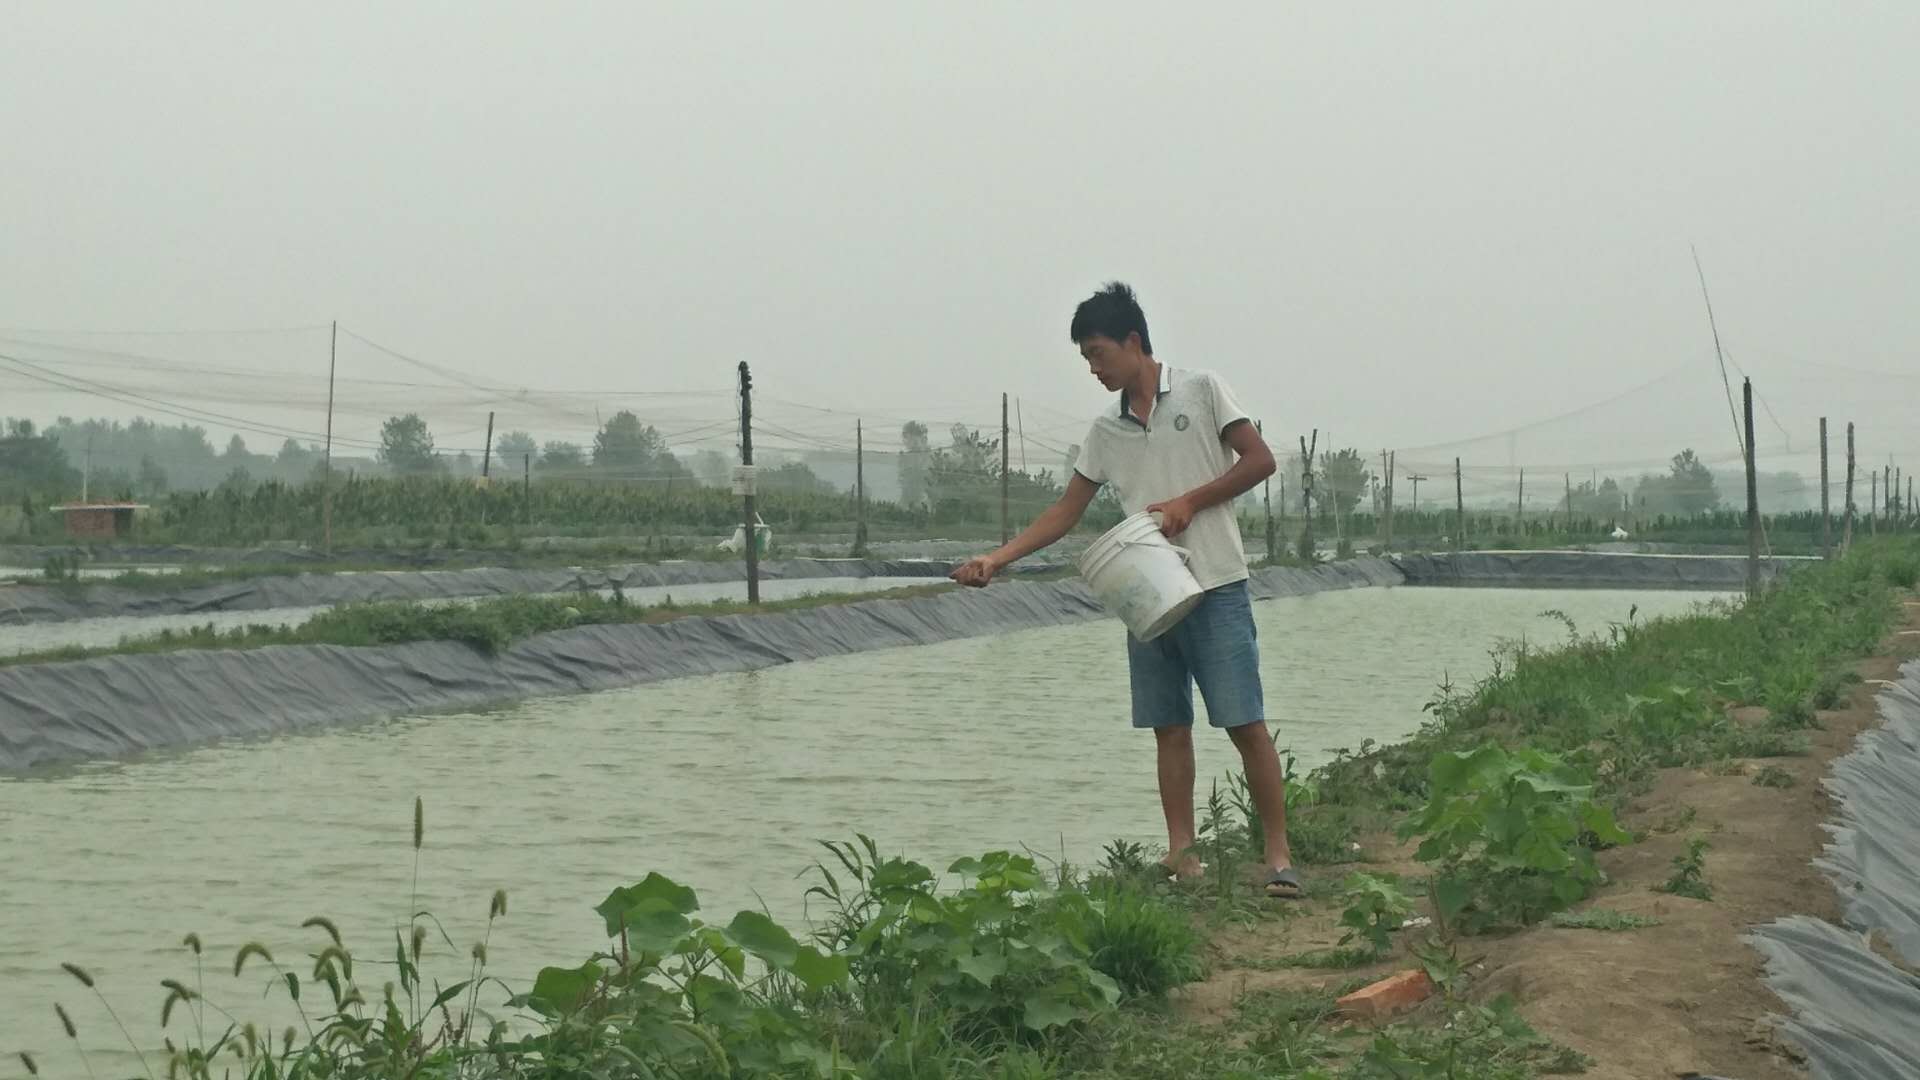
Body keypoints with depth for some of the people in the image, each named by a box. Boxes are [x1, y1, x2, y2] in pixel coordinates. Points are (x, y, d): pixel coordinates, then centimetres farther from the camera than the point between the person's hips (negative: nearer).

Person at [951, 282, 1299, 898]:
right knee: (1169, 727, 5)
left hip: (1216, 590, -5)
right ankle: (1181, 856, 9)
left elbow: (1260, 460, -3)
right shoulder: (1106, 431, 12)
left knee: (1245, 724, -7)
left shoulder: (1201, 390, 0)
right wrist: (997, 559, 1)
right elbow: (1066, 512, 12)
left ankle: (1279, 855, -3)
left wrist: (1189, 502, -11)